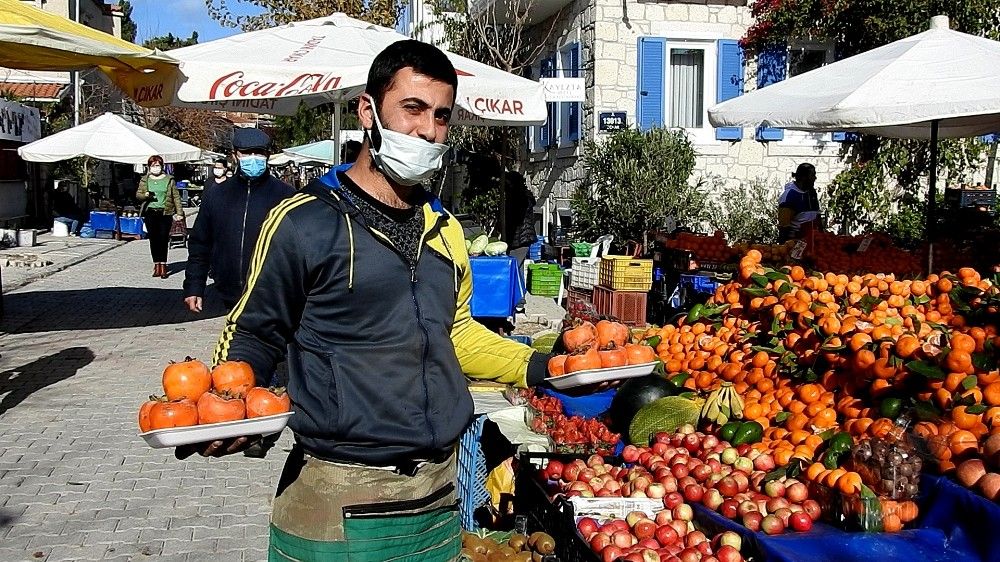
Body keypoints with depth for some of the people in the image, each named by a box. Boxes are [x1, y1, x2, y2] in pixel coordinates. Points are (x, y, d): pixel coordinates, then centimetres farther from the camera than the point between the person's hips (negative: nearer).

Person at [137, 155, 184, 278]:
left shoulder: (169, 179, 7)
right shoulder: (145, 180, 12)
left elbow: (176, 196, 6)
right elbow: (138, 194, 11)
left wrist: (179, 212, 1)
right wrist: (145, 195, -12)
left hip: (165, 213, -2)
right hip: (150, 213, 2)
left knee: (163, 239, -7)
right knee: (153, 239, 3)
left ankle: (163, 265, -5)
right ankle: (157, 264, 11)